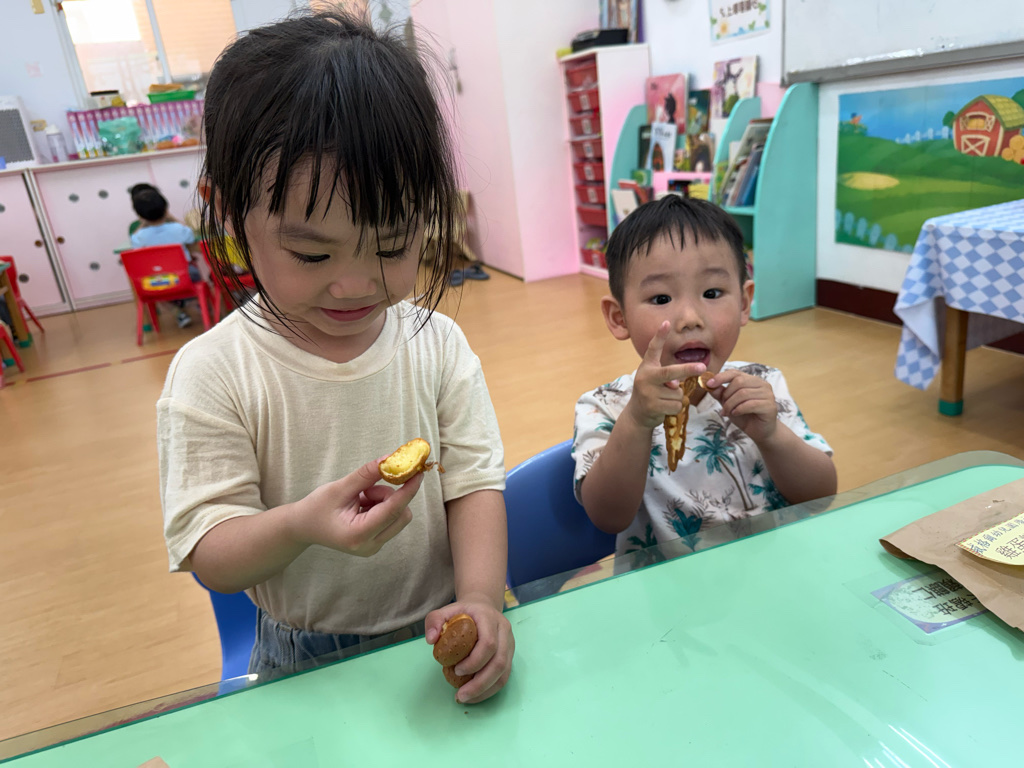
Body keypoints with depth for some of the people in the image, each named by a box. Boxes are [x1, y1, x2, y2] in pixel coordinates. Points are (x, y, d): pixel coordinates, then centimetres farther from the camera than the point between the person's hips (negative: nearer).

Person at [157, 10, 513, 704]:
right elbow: (209, 556, -11)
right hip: (306, 662, 0)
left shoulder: (437, 344, -7)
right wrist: (299, 525, -31)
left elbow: (475, 484, -6)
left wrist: (481, 600, -22)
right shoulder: (212, 374, -14)